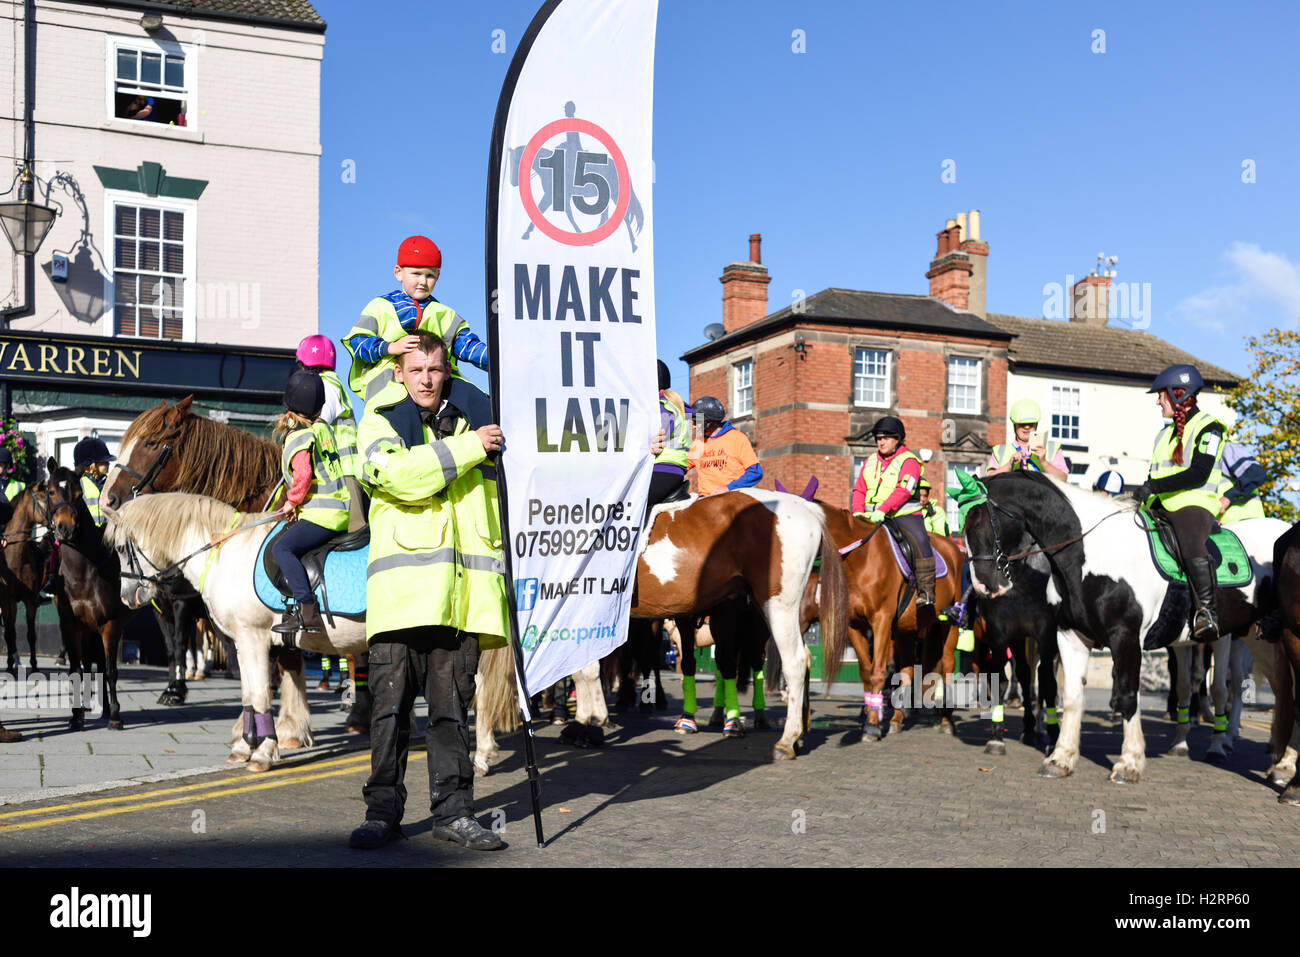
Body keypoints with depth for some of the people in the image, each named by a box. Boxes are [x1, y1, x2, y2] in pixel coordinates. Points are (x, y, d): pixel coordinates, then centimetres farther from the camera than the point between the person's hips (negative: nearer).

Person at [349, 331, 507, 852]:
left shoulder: (470, 427, 22)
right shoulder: (380, 423, 10)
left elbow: (494, 505, 27)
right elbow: (400, 474, -12)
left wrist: (499, 576, 17)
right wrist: (466, 449, -9)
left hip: (461, 592, 3)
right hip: (401, 587, -3)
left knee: (452, 706, 6)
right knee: (391, 704, 0)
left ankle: (453, 810, 13)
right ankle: (383, 810, 9)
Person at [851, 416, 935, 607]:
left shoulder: (909, 461, -3)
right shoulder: (871, 462, 16)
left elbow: (903, 491, -17)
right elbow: (859, 489, 13)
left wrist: (882, 510, -29)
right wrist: (858, 511, -6)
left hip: (904, 515, -6)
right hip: (872, 518, 6)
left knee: (919, 541, -27)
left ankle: (926, 590, -24)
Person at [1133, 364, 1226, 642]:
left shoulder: (1208, 427, 0)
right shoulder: (1165, 434, 24)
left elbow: (1199, 474, -13)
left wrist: (1154, 487, -18)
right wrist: (1141, 495, 3)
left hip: (1195, 505, -9)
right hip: (1162, 509, 9)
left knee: (1191, 546, -35)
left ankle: (1207, 613, -35)